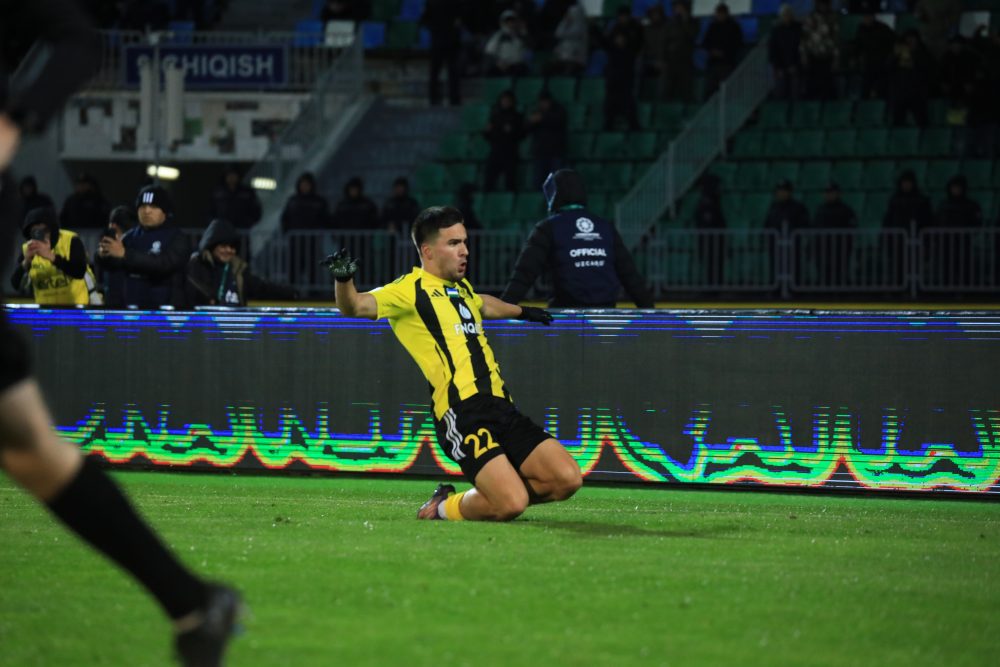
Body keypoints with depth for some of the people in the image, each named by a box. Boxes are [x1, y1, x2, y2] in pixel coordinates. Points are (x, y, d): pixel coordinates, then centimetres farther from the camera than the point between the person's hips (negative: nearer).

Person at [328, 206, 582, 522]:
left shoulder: (462, 289, 23)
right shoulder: (411, 289, 0)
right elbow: (356, 306, -16)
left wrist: (522, 311, 66)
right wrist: (344, 279, -37)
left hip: (500, 407, 8)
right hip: (461, 411, -8)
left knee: (567, 480, -5)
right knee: (510, 504, -23)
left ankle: (484, 497, 17)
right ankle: (444, 508, 8)